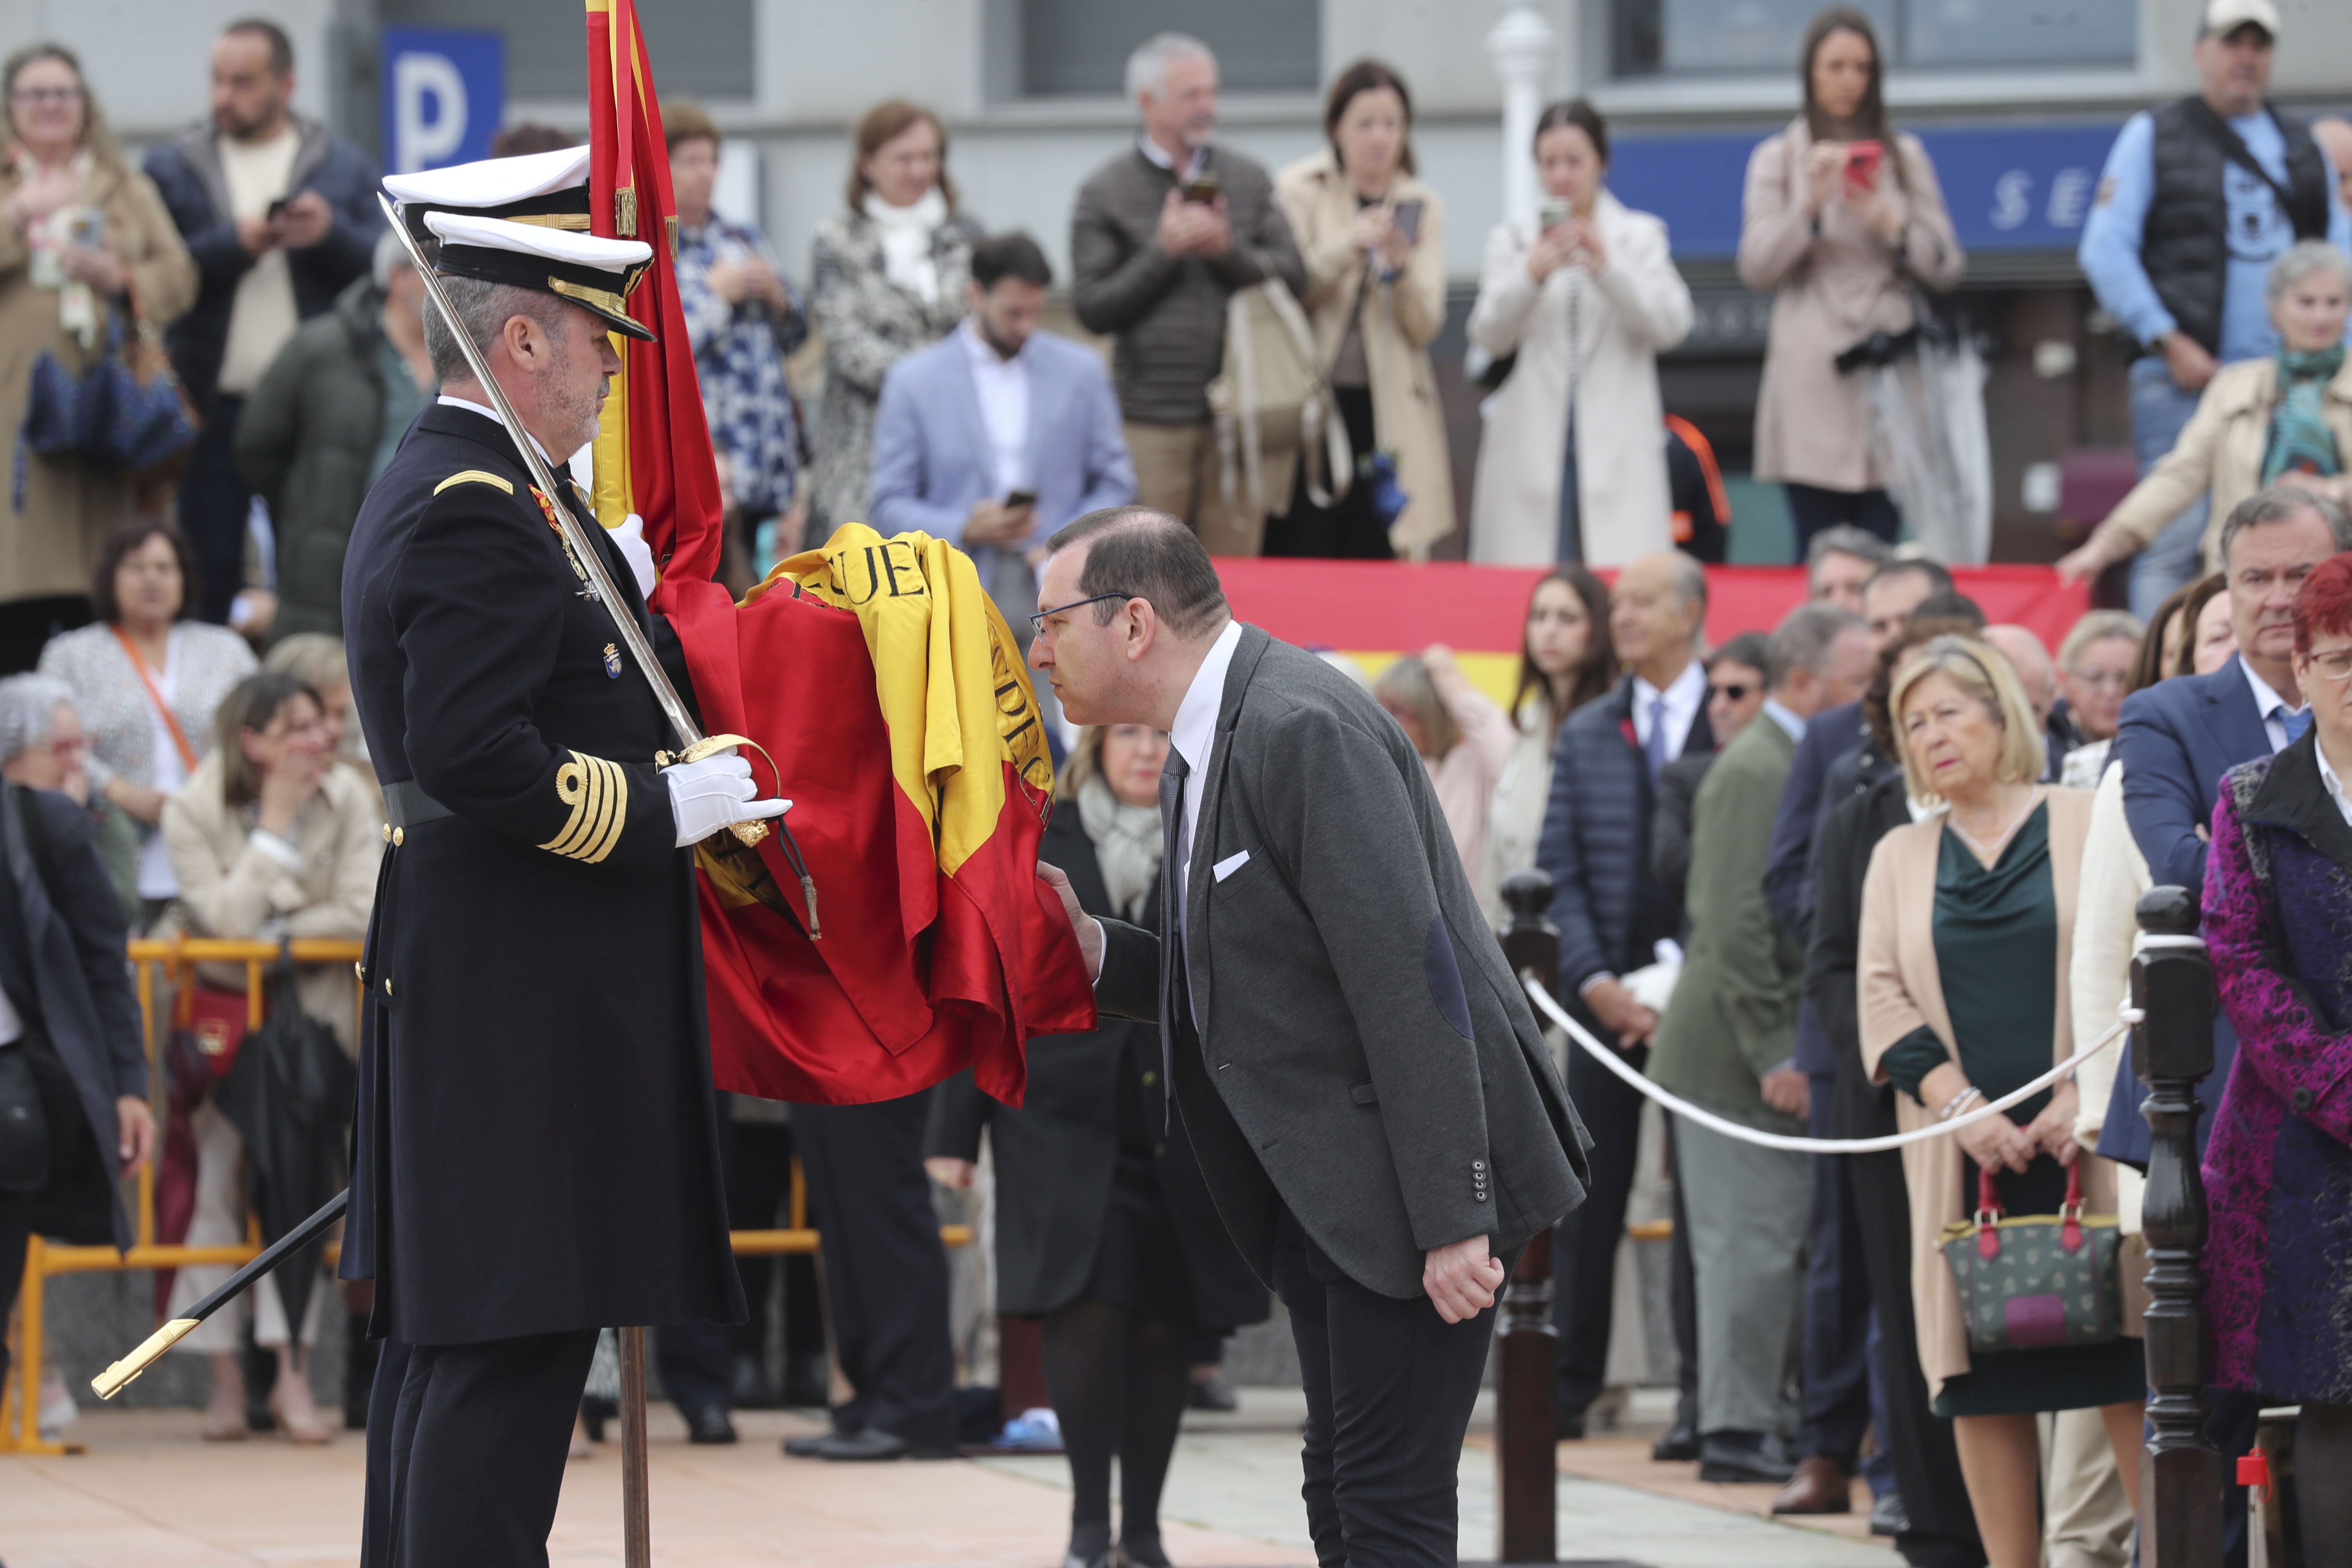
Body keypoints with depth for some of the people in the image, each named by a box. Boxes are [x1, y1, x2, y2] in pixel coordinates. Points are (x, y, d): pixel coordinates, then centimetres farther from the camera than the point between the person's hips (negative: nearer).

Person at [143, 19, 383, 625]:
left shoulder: (344, 166, 8)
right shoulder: (174, 166, 7)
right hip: (213, 408, 0)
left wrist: (330, 234, -16)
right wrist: (236, 244, -13)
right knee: (210, 576, 0)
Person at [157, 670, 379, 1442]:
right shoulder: (192, 812, -6)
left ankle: (293, 1370, -13)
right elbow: (227, 919, -18)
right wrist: (277, 823, -16)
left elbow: (365, 915, -9)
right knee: (220, 1171, -11)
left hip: (312, 1008, 1)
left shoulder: (345, 797, 0)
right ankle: (225, 1373, -7)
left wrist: (275, 928, -11)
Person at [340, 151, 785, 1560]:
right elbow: (477, 758, -25)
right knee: (511, 1344, -11)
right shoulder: (477, 516, -17)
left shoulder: (432, 492, 16)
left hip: (456, 987, 11)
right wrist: (666, 806, -17)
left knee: (448, 1335, 14)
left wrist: (618, 593, 14)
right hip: (527, 1004, -11)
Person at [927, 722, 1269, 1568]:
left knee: (1162, 1324, 3)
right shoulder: (1038, 847, 5)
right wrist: (954, 1131, 2)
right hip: (1066, 1123, -1)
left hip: (1183, 1128, 1)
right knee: (1087, 1311, -13)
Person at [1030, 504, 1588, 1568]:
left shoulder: (1305, 729, -18)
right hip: (1323, 1194, 10)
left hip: (1410, 1180, -10)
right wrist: (1091, 949, 3)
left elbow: (1406, 979, -23)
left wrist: (1453, 1222, -25)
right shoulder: (1201, 751, 14)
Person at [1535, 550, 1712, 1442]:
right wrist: (1595, 982, -5)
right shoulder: (1586, 738, 12)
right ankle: (1566, 1389, 7)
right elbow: (1559, 873, 9)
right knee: (1588, 1199, 3)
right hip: (1606, 994, 4)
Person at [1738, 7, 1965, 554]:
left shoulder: (1905, 157, 15)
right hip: (1813, 385, -1)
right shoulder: (1777, 160, 11)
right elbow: (1757, 268, 1)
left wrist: (1891, 227, -7)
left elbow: (1947, 267, 11)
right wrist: (1810, 207, -12)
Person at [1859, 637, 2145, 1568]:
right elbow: (1883, 998, 7)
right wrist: (1961, 1105, -9)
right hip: (1965, 1153, 3)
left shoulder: (2084, 825, 4)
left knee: (2124, 1368, -8)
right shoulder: (1900, 859, 15)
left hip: (2084, 1137, -3)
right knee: (1979, 1383, 0)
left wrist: (2085, 1092, -12)